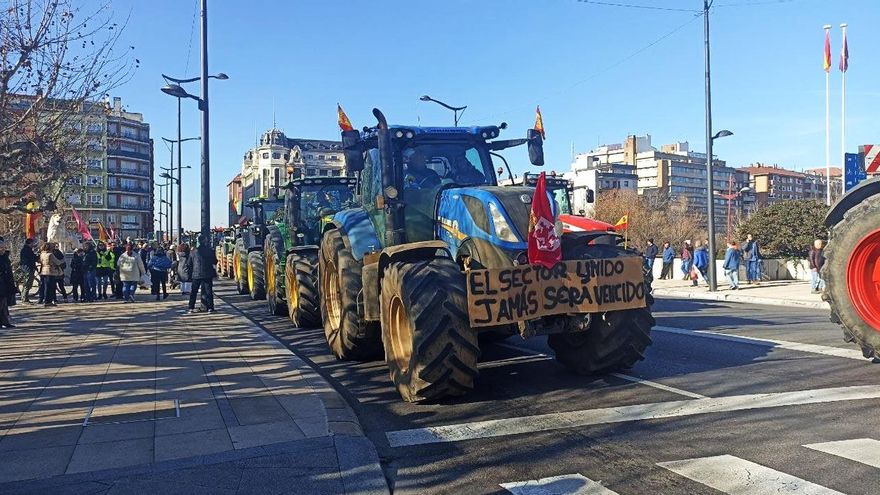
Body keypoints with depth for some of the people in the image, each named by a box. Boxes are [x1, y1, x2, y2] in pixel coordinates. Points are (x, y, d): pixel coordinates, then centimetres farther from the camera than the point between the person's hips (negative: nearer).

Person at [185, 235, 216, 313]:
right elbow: (215, 262, -1)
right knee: (208, 291, 3)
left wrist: (189, 274, 15)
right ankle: (210, 307, -1)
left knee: (193, 292, 12)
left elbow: (189, 264, 4)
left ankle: (191, 308, 12)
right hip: (208, 274, -2)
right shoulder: (210, 251, -7)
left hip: (196, 275, 2)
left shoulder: (193, 251, 0)